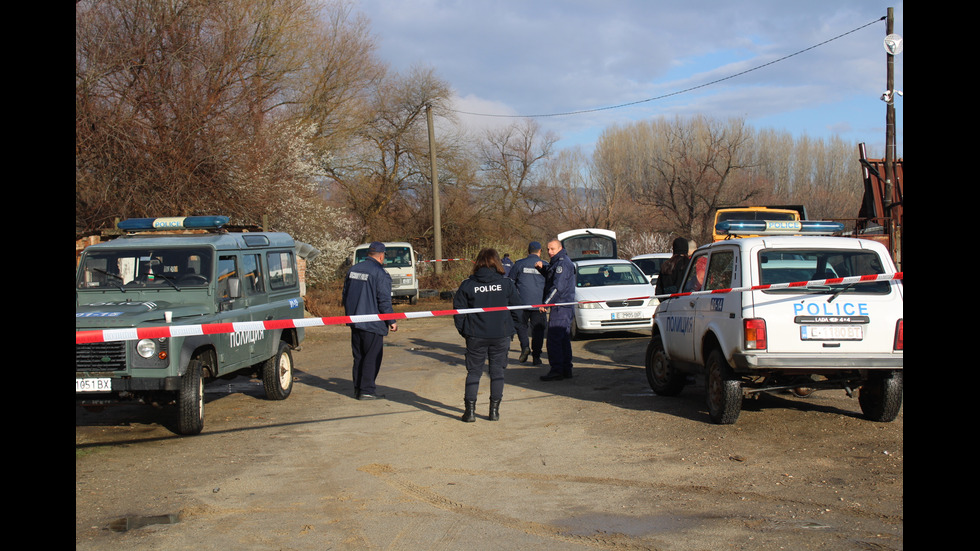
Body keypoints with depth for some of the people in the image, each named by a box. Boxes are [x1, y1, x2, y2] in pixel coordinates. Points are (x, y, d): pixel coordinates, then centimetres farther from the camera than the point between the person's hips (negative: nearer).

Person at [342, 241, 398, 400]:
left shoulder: (353, 269, 10)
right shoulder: (380, 274, -13)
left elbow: (345, 295, 18)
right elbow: (384, 301, -15)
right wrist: (392, 321, -6)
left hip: (354, 322, 7)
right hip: (372, 323, -7)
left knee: (358, 356, 15)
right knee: (372, 357, 0)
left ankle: (358, 388, 18)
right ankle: (367, 390, -1)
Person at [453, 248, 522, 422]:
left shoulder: (467, 284, -4)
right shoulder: (506, 283, -3)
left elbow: (458, 311, -1)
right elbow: (517, 308, 3)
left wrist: (463, 330, 12)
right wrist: (509, 326, 19)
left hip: (475, 336, 0)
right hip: (501, 335, 0)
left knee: (474, 372, 8)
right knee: (497, 371, 10)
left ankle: (470, 411, 5)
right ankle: (494, 411, 11)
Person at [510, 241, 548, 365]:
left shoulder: (520, 264, 1)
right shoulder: (545, 265, 4)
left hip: (522, 302, -1)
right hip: (539, 303, 1)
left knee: (521, 325, 16)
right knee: (538, 329, 6)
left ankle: (525, 347, -6)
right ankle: (536, 357, 2)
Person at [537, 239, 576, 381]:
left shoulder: (562, 263, -14)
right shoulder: (559, 262, 19)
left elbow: (558, 286, -21)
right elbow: (552, 277, 25)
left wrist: (546, 303, -20)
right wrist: (543, 267, 9)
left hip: (560, 308, -11)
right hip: (567, 307, 11)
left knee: (554, 339, -10)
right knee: (564, 339, 14)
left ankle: (556, 370, -11)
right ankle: (566, 369, 18)